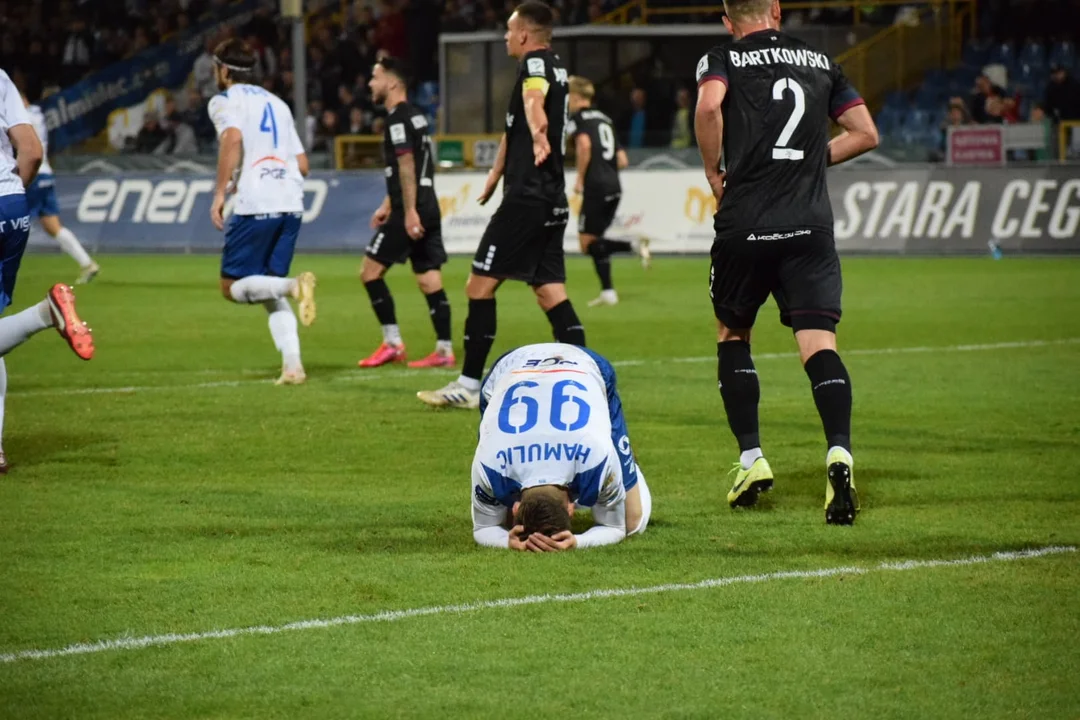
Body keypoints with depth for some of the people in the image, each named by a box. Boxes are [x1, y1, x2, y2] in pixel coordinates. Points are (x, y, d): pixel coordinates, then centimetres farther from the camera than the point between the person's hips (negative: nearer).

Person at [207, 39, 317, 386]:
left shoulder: (225, 101, 5)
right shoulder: (276, 104, 25)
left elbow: (233, 137, -18)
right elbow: (302, 165, 22)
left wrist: (220, 193, -15)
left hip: (255, 205, -6)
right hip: (291, 204, 6)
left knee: (233, 286, 3)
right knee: (269, 289, 14)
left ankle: (294, 285, -25)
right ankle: (292, 365, -4)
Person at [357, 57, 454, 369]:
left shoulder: (398, 119, -11)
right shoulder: (415, 116, 19)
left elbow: (406, 167, -19)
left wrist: (410, 212, -23)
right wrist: (387, 205, 29)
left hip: (410, 212, -9)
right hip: (428, 209, 9)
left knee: (370, 271, -2)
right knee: (430, 281, 7)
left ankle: (392, 343, -4)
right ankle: (444, 350, 3)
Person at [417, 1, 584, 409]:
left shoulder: (535, 63, -11)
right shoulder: (554, 68, 19)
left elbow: (533, 99, -37)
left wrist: (538, 135, -57)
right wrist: (498, 170, 43)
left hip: (526, 199, -9)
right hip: (552, 201, 9)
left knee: (480, 284, -3)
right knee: (550, 291, 7)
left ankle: (469, 386, 0)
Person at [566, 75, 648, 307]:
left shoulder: (577, 118, -2)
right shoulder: (604, 119, 22)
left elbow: (584, 144, -22)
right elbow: (622, 160, 17)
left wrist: (580, 178, -14)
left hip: (595, 186, -8)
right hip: (614, 187, 8)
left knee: (588, 244, -7)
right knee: (596, 242, 15)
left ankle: (635, 246, -29)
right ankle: (608, 292, 4)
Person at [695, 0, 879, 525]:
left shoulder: (723, 60, 4)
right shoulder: (819, 63, 14)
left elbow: (709, 107, -18)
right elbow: (865, 133, 15)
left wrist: (713, 171, -4)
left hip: (745, 223, -1)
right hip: (811, 225, 2)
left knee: (732, 334, 19)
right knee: (819, 343, -6)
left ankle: (750, 458, 13)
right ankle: (839, 451, -29)